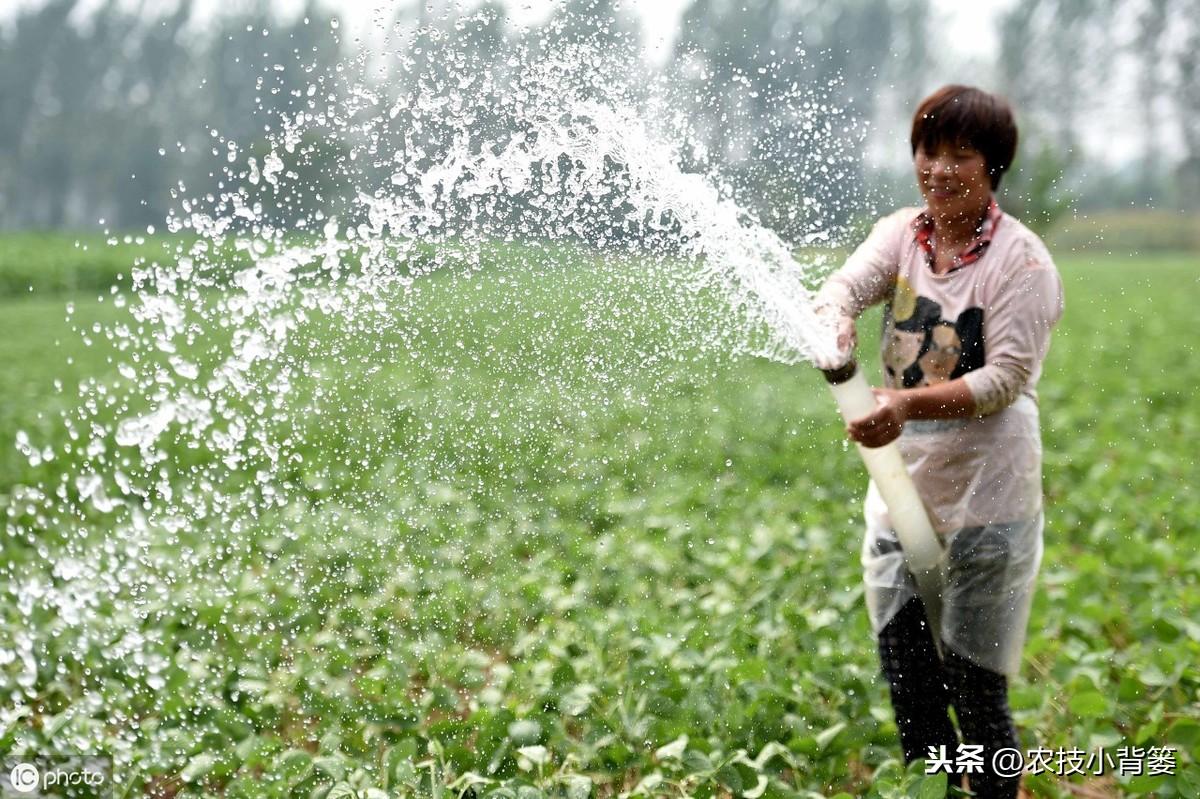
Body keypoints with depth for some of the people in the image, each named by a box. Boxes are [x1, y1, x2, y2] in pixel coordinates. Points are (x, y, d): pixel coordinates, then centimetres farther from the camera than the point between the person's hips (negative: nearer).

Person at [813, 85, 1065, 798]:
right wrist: (835, 320, -37)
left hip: (986, 500, -5)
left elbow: (1006, 378, -17)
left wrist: (911, 404, -32)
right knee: (908, 691, 12)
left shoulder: (1022, 259, -10)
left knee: (975, 693, 0)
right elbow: (849, 282, -13)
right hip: (902, 491, 5)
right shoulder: (901, 234, 6)